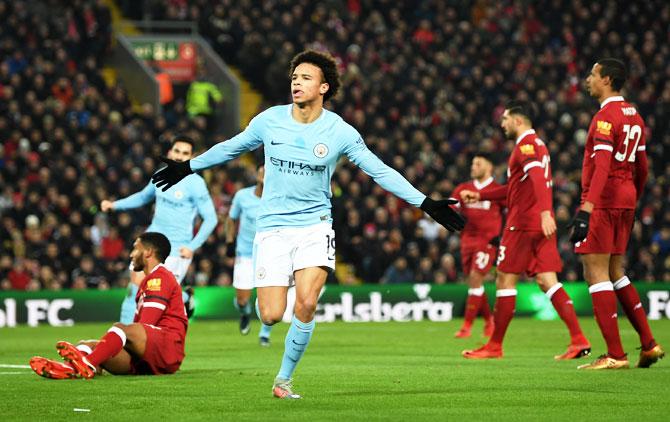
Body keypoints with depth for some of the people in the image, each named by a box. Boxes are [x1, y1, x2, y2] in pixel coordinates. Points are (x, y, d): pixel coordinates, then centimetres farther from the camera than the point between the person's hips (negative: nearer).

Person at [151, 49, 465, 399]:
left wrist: (425, 204, -5)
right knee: (271, 315, -11)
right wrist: (188, 167, 24)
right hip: (272, 226, 1)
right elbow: (231, 147, 16)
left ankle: (284, 379, 0)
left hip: (315, 226, -1)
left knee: (306, 305, -20)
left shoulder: (340, 132, -5)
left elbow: (381, 171, 0)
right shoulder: (270, 120, -2)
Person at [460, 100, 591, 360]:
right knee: (547, 281, 2)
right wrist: (480, 196, 31)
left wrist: (545, 212, -37)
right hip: (540, 224, 9)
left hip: (523, 223, -9)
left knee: (505, 281, -1)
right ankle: (578, 340, -10)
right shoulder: (537, 144, 23)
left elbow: (538, 177, -25)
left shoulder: (526, 144, -9)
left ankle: (494, 346, 5)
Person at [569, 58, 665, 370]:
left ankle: (615, 355, -8)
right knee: (615, 273, 17)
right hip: (626, 201, 9)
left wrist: (586, 209, -29)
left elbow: (602, 166, -23)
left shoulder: (606, 116, -13)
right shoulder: (633, 116, 15)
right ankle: (648, 344, 14)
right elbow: (641, 168, 19)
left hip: (603, 201, -9)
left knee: (596, 274, -6)